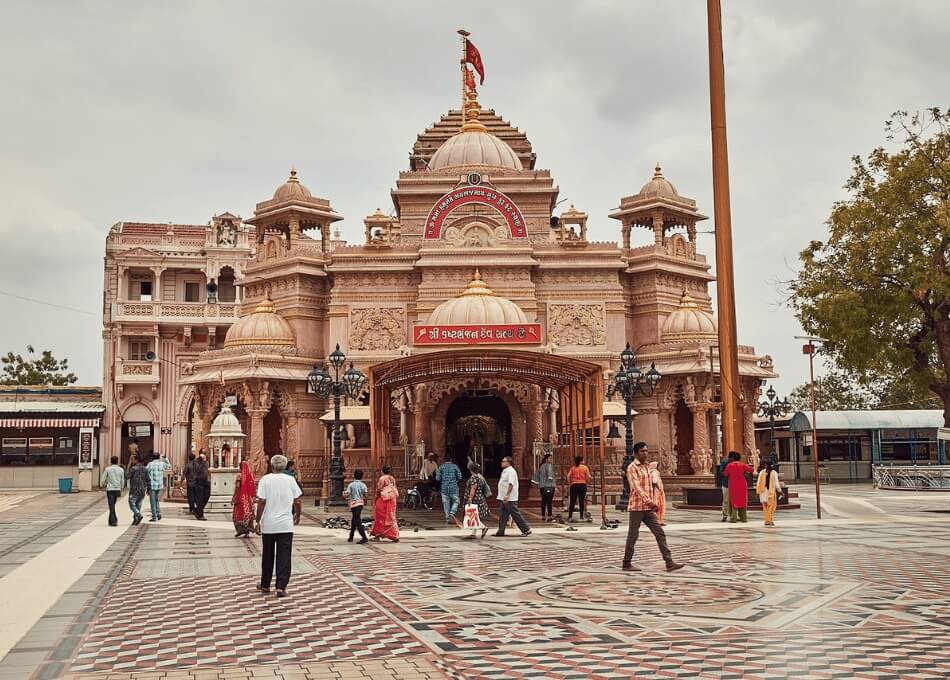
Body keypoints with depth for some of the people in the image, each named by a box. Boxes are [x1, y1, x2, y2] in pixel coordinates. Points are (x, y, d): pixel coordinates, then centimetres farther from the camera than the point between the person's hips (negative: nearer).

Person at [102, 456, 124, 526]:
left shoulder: (107, 469, -4)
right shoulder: (121, 470, 2)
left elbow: (103, 479, -3)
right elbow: (122, 481, 5)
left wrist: (104, 484, 19)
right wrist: (121, 490, 16)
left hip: (110, 489, -3)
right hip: (117, 489, 3)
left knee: (111, 505, -3)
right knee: (113, 505, 16)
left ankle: (113, 521, -13)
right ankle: (111, 520, 21)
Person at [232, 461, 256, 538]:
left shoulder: (240, 476, -10)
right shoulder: (250, 476, 3)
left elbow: (237, 488, -14)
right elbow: (253, 489, 5)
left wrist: (233, 498, -10)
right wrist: (252, 497, 13)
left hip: (240, 498, -4)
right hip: (249, 499, 4)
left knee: (239, 514, 7)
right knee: (248, 514, 8)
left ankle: (240, 529, -4)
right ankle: (247, 532, 7)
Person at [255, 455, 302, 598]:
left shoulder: (265, 480, -5)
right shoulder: (290, 480, 0)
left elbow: (261, 502, -10)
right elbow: (297, 501, 2)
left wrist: (258, 521, -2)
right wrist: (297, 516, 19)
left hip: (269, 525, 0)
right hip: (286, 525, 0)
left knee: (267, 555, 14)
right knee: (284, 557, 2)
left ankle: (265, 585, 24)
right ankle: (281, 587, -4)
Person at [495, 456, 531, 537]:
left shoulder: (511, 471, -15)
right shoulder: (505, 471, 17)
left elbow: (511, 484, -24)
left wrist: (507, 495, -29)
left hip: (510, 499, -10)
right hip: (504, 498, 10)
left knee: (516, 514, -5)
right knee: (502, 515, 10)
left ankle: (526, 530, 1)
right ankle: (501, 531, 13)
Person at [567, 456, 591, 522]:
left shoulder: (572, 468, 9)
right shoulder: (585, 467, 6)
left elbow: (568, 475, -4)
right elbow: (589, 477, -3)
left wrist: (569, 483, 6)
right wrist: (587, 482, 13)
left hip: (574, 485, 1)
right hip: (583, 484, -1)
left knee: (572, 502, 1)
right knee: (582, 501, 5)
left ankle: (570, 516, -2)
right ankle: (582, 516, 4)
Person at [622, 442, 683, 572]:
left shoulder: (647, 467, 16)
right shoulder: (632, 467, -9)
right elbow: (636, 486, -21)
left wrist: (654, 503, 11)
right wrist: (648, 501, -30)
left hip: (648, 508, 7)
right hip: (636, 507, -7)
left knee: (660, 533, -1)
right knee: (633, 536, 1)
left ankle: (669, 563, -3)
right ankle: (626, 564, 13)